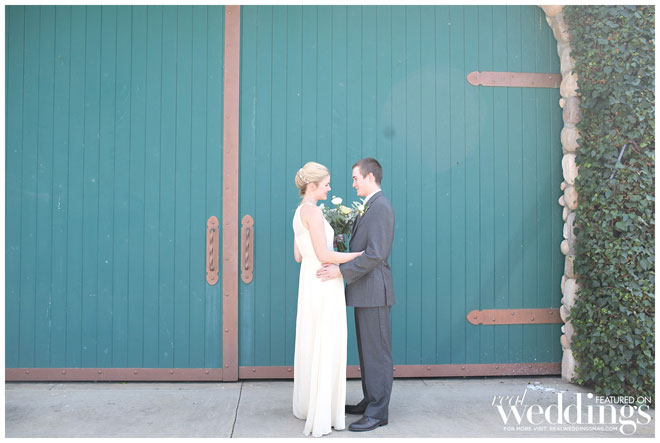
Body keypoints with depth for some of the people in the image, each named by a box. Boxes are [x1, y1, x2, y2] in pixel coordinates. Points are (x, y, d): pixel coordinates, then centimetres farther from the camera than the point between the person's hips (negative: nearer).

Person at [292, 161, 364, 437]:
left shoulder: (300, 212, 14)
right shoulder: (313, 210, -16)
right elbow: (324, 256, -20)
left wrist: (328, 242, 23)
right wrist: (359, 254, -11)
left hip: (310, 283, 10)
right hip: (324, 284, -10)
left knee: (311, 346, 18)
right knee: (325, 349, -3)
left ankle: (307, 405, 32)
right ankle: (321, 417, 5)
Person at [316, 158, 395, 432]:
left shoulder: (380, 206, -15)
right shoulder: (369, 207, 16)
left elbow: (375, 253, -23)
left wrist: (342, 270, -22)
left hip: (374, 290, -10)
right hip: (364, 291, 10)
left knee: (377, 352, -1)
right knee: (366, 351, 17)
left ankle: (378, 413, 8)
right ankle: (370, 401, 29)